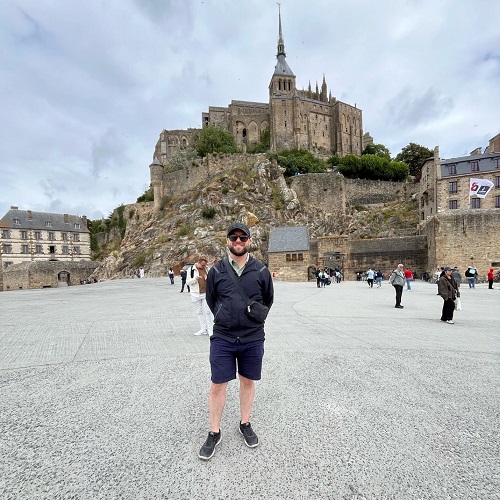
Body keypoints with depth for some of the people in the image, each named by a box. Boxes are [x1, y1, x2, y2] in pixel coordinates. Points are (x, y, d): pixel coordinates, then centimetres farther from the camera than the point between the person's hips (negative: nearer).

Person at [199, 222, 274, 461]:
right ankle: (214, 433, 31)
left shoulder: (261, 271, -5)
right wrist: (224, 318, 9)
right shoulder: (216, 270, -5)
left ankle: (245, 424, 41)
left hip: (253, 339, 1)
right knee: (217, 385, 7)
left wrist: (255, 319, 10)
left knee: (248, 381, 17)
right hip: (222, 338, 0)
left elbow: (268, 299, 10)